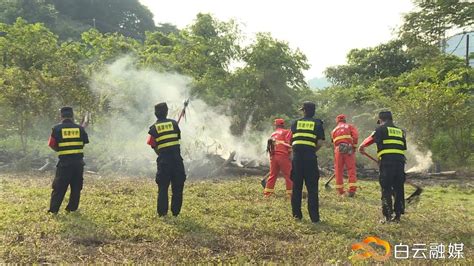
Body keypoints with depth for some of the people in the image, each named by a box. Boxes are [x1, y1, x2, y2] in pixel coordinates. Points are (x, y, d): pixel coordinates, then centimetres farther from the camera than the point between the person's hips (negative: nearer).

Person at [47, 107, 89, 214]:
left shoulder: (57, 128, -4)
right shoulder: (80, 128, 2)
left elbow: (51, 145, -2)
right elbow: (84, 143, 6)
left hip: (64, 162, -2)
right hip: (78, 162, 2)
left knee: (59, 187, 5)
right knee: (76, 187, 13)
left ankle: (53, 209, 4)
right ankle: (72, 208, 17)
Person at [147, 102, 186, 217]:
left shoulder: (154, 127, 1)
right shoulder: (173, 123, 3)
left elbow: (151, 144, 2)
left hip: (163, 160, 0)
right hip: (176, 157, 0)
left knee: (163, 187, 9)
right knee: (177, 186, 9)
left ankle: (162, 211, 8)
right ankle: (176, 211, 10)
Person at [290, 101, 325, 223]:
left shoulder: (296, 123, 11)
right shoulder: (317, 123, 7)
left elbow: (292, 140, 8)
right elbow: (320, 143, -1)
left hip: (297, 156, 2)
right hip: (310, 157, -2)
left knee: (296, 186, 10)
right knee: (312, 188, 2)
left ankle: (296, 214, 14)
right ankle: (314, 216, 0)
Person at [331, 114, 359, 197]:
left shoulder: (334, 130, 24)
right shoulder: (350, 126, 14)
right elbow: (355, 136, -4)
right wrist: (354, 146, 3)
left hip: (338, 150, 2)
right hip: (349, 149, -2)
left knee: (338, 170, 11)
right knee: (351, 169, 1)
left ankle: (340, 190, 16)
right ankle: (352, 189, -7)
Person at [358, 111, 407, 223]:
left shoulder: (381, 129, 5)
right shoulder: (400, 131, 22)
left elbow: (372, 138, -9)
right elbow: (404, 147, 20)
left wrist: (362, 146, 5)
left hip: (386, 161, -5)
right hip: (400, 161, 5)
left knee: (386, 190, 0)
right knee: (398, 189, 12)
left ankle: (387, 215, -3)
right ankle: (398, 215, 14)